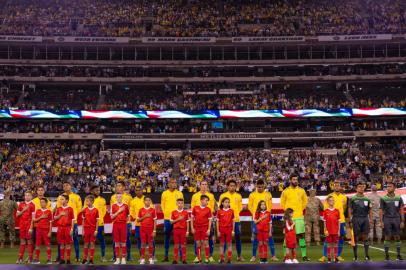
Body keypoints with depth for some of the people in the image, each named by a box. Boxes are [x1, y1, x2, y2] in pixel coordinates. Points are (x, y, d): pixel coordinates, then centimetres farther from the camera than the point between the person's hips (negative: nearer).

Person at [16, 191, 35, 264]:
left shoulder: (32, 205, -5)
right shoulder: (21, 204, 10)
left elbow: (33, 217, -8)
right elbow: (17, 215, 11)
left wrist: (31, 227, -14)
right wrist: (23, 210, -7)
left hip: (29, 225, -4)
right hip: (22, 225, 4)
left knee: (29, 240, -1)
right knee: (22, 241, 8)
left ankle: (30, 258, 5)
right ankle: (20, 258, 13)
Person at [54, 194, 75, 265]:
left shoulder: (70, 209, -3)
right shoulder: (58, 209, 8)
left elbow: (73, 220, -3)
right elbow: (55, 218, 9)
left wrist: (72, 229, -8)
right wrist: (60, 215, -9)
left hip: (68, 228, -3)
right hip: (60, 228, 3)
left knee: (68, 244, 1)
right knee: (61, 244, 7)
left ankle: (68, 259, 7)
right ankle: (62, 259, 14)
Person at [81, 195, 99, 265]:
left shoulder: (96, 210, -4)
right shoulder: (84, 210, 3)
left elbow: (97, 221, -1)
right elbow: (83, 221, 7)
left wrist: (96, 230, -6)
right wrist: (83, 230, 4)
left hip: (93, 229, -2)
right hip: (86, 228, 2)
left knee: (92, 244, 1)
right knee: (86, 244, 7)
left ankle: (91, 260, 7)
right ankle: (85, 259, 13)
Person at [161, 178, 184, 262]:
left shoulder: (179, 193, 6)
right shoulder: (164, 193, 5)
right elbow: (162, 205, 9)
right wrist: (166, 213, -1)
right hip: (167, 218, 0)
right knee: (167, 236, 7)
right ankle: (166, 255, 14)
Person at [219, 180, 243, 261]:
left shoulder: (239, 196, 9)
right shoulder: (223, 196, 3)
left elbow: (240, 208, 12)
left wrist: (236, 215, 1)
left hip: (236, 220, 2)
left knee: (238, 237, 3)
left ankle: (239, 256, 13)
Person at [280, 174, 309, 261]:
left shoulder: (301, 190, 5)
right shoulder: (285, 191, -1)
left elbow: (305, 201, 17)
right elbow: (282, 203, 9)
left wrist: (300, 209, 9)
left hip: (299, 216, 2)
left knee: (301, 235, 1)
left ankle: (304, 255, 7)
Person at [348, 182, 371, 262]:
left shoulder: (367, 199, 11)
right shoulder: (352, 199, 1)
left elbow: (369, 211, 14)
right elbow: (350, 210, 0)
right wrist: (350, 221, -6)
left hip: (365, 219, 3)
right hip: (356, 219, -3)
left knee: (365, 237, 3)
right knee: (356, 237, 1)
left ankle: (367, 255, 9)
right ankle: (355, 256, 9)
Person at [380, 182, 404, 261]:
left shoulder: (399, 198, 4)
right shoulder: (383, 199, 1)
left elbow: (401, 210, 5)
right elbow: (381, 211, 2)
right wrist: (381, 221, -5)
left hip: (396, 219, 1)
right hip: (387, 219, -1)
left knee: (397, 237, 3)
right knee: (387, 237, 0)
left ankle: (399, 255, 10)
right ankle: (386, 255, 7)